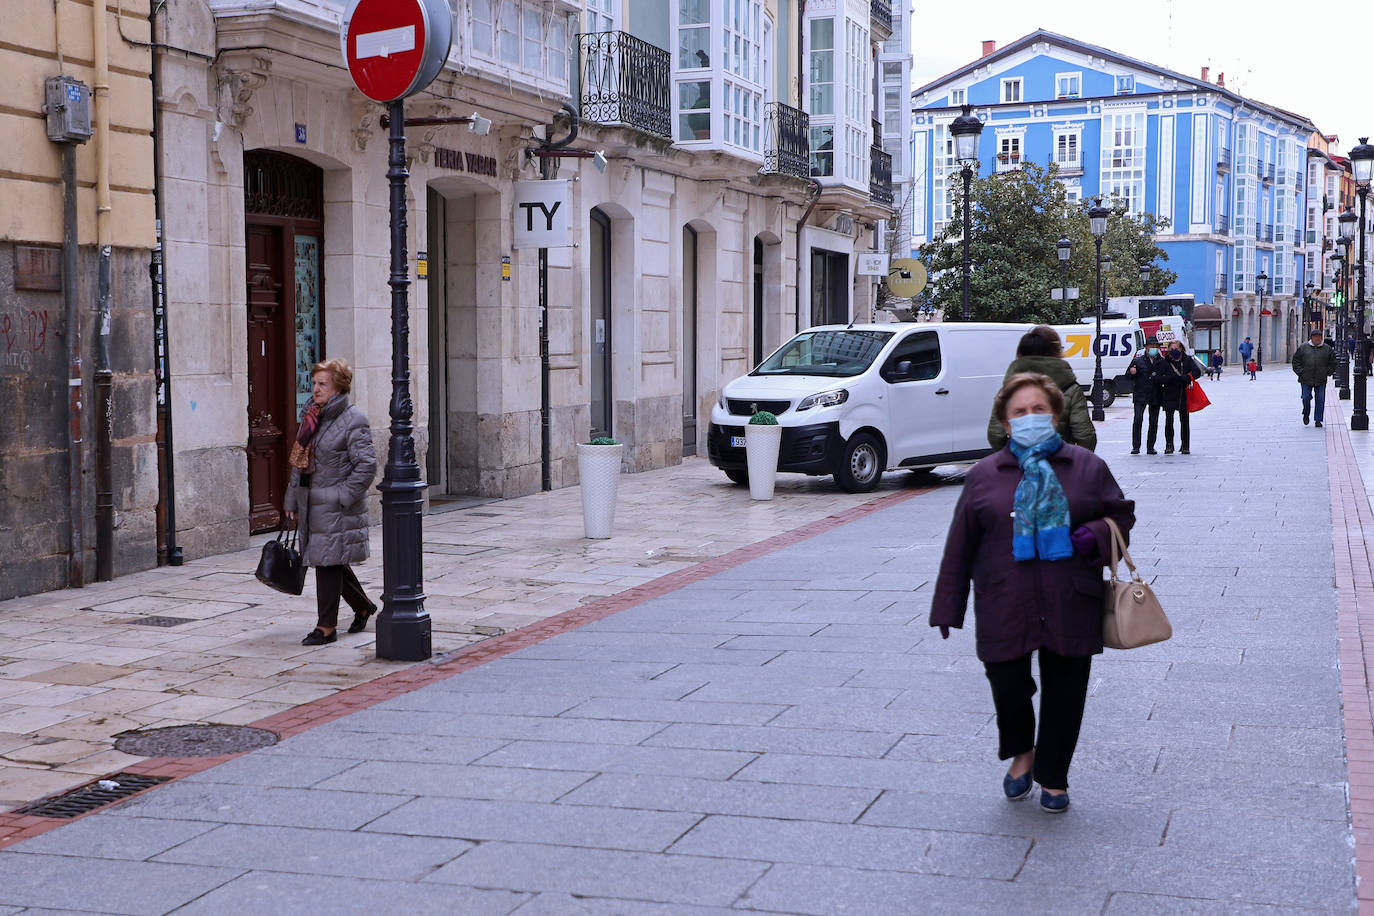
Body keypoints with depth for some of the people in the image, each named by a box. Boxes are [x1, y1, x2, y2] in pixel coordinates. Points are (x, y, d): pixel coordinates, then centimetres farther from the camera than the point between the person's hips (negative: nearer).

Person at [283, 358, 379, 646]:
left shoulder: (353, 420, -11)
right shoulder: (309, 416, 12)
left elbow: (366, 465, -15)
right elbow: (299, 462, 17)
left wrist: (342, 496, -18)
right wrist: (292, 500, 14)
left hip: (336, 505, -8)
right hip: (311, 503, 8)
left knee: (328, 561, -5)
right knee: (327, 560, 13)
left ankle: (326, 627, 4)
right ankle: (363, 607, 32)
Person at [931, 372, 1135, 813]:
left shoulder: (1088, 468, 8)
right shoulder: (984, 475, 7)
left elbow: (1122, 515, 15)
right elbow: (960, 545, 8)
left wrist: (1096, 535, -9)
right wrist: (947, 607, 6)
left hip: (1070, 607, 0)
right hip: (1004, 607, 0)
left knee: (1064, 691, 5)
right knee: (1006, 684, -2)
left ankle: (1053, 778, 24)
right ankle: (1021, 753, 30)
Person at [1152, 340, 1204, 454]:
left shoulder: (1187, 360, 5)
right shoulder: (1164, 362, 2)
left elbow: (1197, 371, -8)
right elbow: (1156, 378, -6)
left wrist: (1184, 378, -22)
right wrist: (1171, 378, -19)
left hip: (1184, 395, 1)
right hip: (1169, 395, -1)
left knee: (1184, 421, 5)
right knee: (1169, 420, -8)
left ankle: (1185, 446, 15)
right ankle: (1169, 445, 4)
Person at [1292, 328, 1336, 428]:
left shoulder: (1327, 348, 6)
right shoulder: (1303, 348, 3)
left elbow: (1332, 362, 15)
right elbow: (1296, 360, 8)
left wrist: (1328, 373, 6)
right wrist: (1300, 372, 0)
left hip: (1321, 381, 1)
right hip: (1306, 379, -1)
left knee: (1320, 400, -1)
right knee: (1306, 398, -1)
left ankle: (1318, 420, 6)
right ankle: (1306, 414, 26)